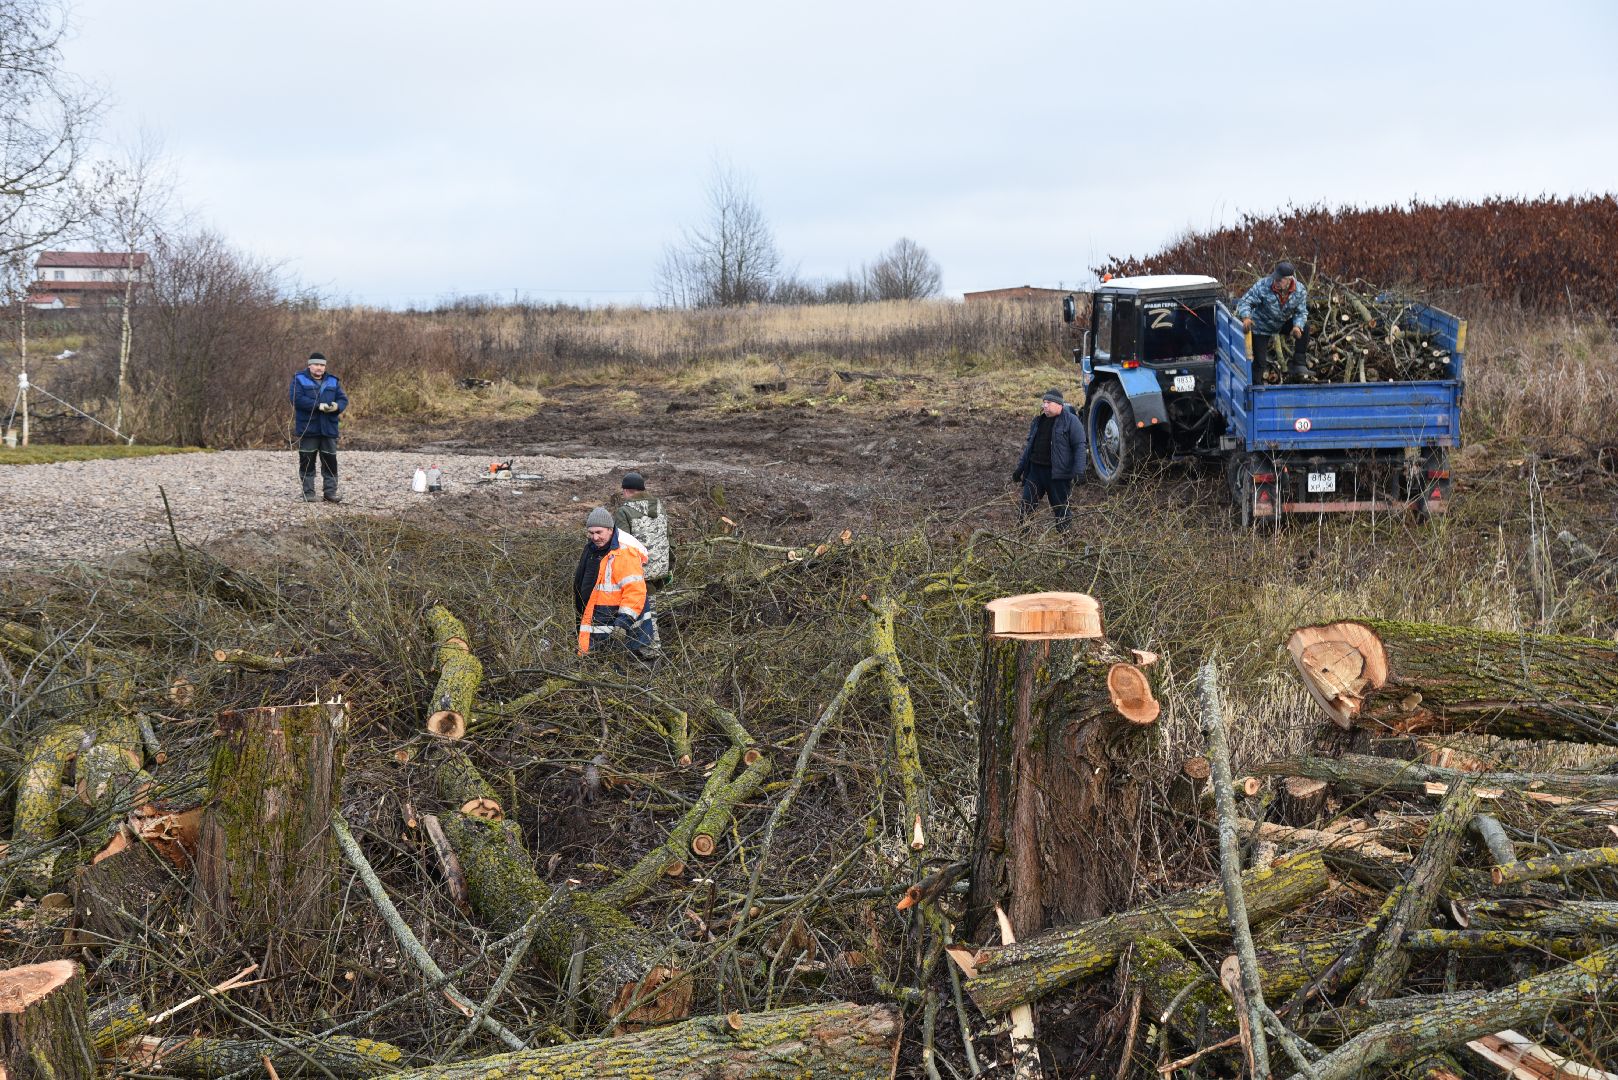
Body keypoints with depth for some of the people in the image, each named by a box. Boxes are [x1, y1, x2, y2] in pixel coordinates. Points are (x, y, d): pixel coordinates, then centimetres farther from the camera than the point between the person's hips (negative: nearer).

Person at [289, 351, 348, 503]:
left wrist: (337, 406, -17)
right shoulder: (299, 380, 1)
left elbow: (343, 399, 7)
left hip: (329, 429, 3)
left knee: (330, 461, 3)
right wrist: (318, 406, -22)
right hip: (307, 428, -3)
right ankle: (308, 492, 8)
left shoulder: (333, 381, 13)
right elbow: (297, 399, -15)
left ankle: (330, 491, 9)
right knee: (307, 461, 1)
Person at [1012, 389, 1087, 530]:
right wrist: (1020, 469, 21)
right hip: (1035, 469, 6)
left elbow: (1079, 446, -11)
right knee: (1026, 506, 4)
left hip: (1058, 473, -6)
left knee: (1060, 508, 4)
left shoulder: (1071, 421, -6)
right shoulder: (1038, 420, 15)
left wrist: (1079, 469, -22)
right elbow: (1029, 446, 23)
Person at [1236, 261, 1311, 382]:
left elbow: (1301, 312, -10)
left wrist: (1297, 326, -33)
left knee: (1304, 327, -20)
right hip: (1261, 327, -3)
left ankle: (1299, 364, -8)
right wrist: (1246, 317, -50)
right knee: (1260, 362, -7)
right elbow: (1244, 302, -28)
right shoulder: (1262, 286, -30)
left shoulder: (1300, 291, -19)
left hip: (1283, 323, 3)